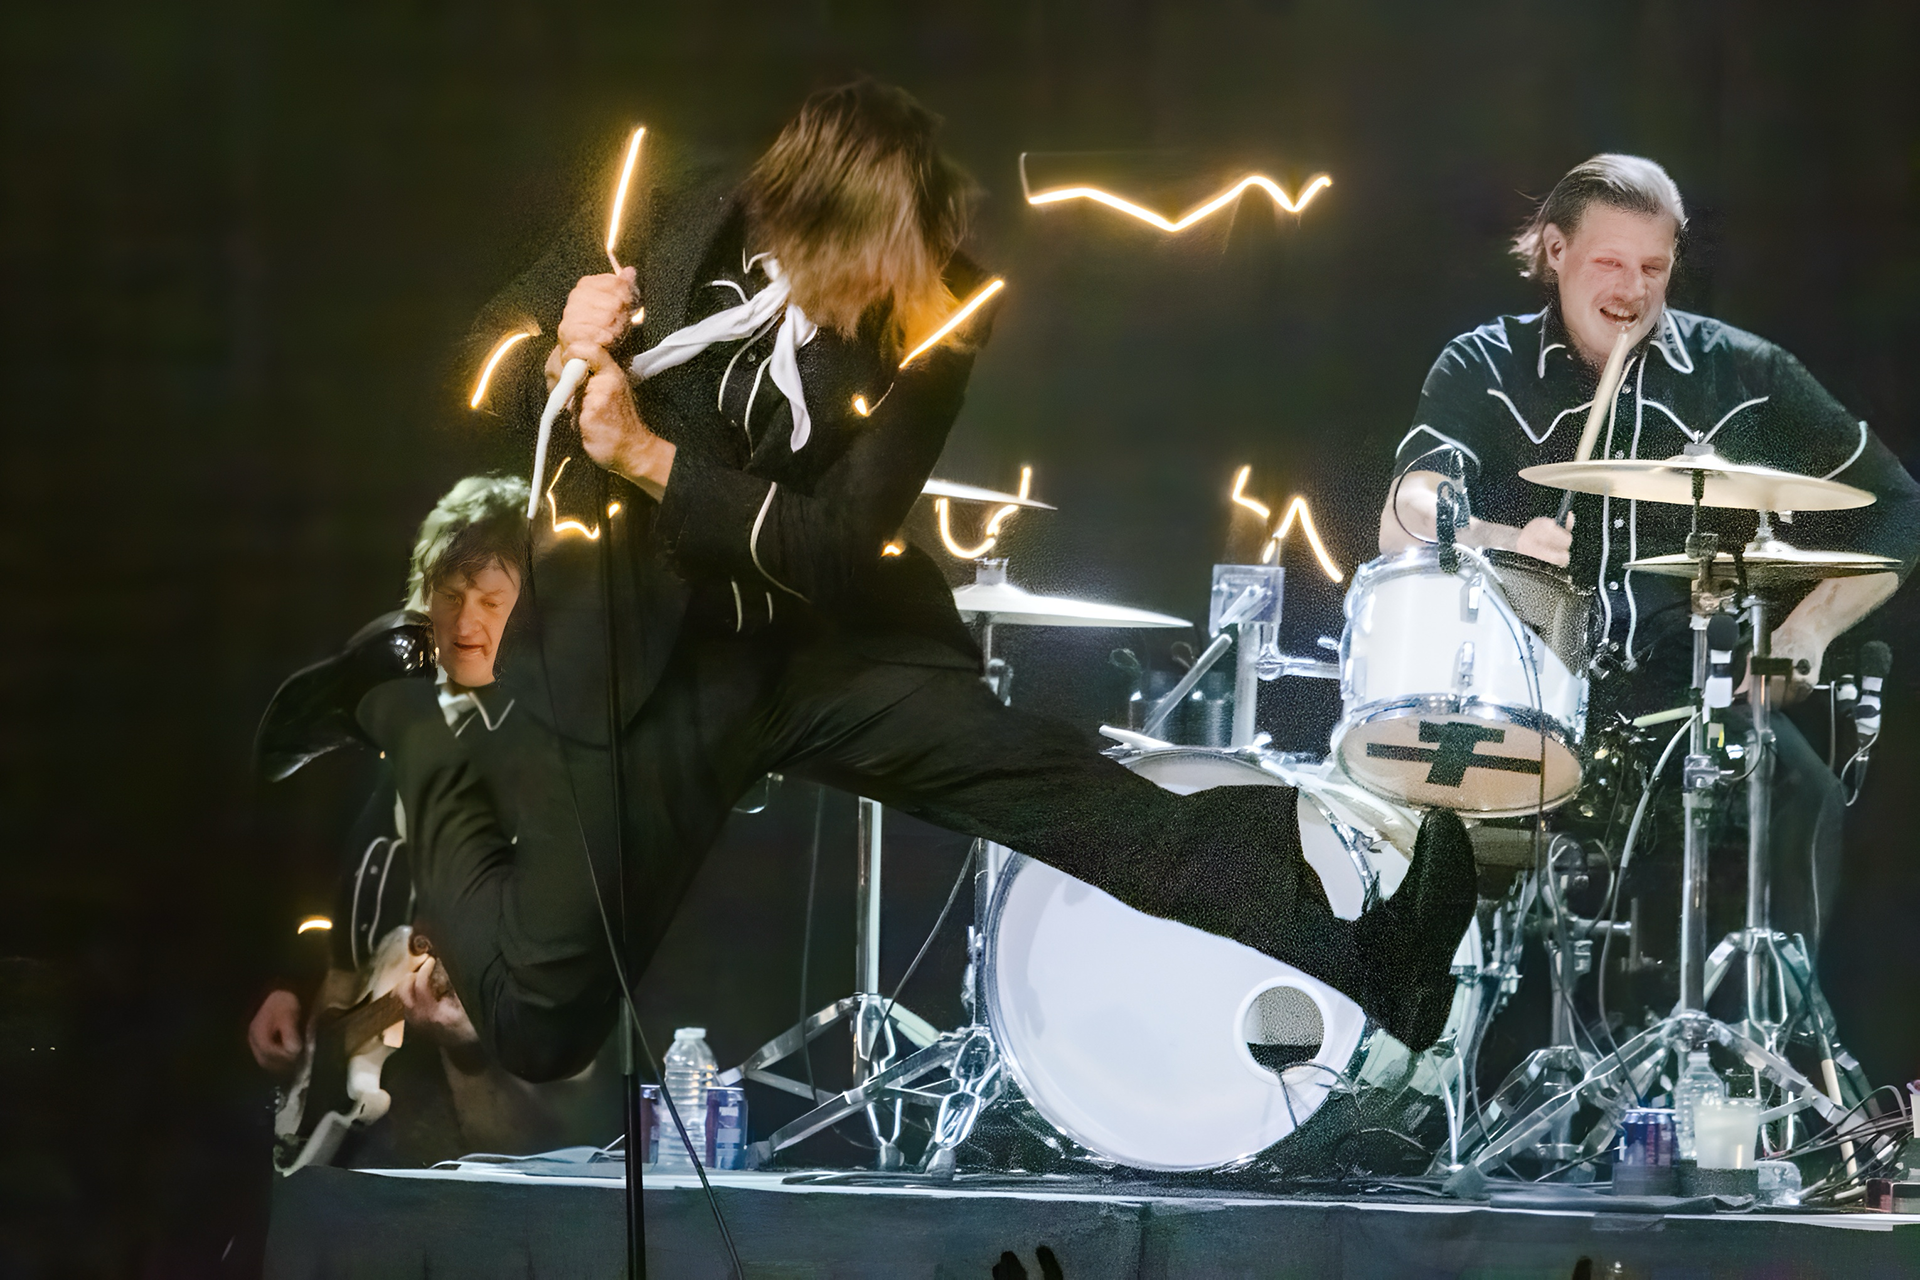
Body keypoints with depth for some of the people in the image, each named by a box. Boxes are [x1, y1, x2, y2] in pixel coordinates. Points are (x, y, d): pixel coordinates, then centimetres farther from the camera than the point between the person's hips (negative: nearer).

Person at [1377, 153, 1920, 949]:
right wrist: (1501, 543, -36)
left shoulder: (1742, 375, 6)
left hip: (1693, 689, 1)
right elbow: (1405, 520, -13)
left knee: (1799, 793, -28)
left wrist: (1810, 626, -8)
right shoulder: (1484, 369, 4)